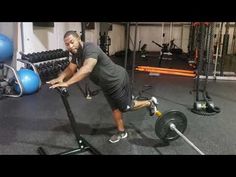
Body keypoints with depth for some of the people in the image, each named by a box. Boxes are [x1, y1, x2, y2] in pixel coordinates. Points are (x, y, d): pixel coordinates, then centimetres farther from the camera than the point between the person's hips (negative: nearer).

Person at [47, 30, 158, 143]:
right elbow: (70, 69, -4)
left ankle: (150, 103, 32)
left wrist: (66, 83, -55)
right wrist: (60, 78, -26)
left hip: (118, 80, -8)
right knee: (115, 108, 17)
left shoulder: (90, 49, -33)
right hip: (106, 85, 9)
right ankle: (121, 132, 33)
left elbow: (87, 69, -49)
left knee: (126, 107, 8)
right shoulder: (76, 53, -2)